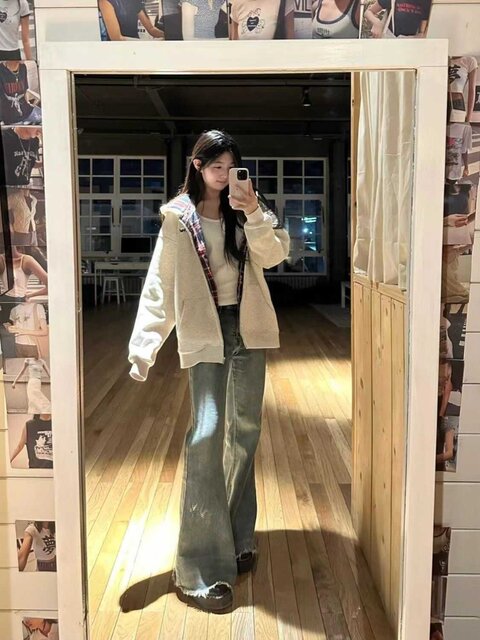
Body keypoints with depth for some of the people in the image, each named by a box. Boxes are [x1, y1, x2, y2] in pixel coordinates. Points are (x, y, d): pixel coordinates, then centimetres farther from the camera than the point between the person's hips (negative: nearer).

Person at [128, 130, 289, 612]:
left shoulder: (246, 211, 8)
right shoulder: (178, 217, -1)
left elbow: (274, 255, -6)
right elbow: (159, 286, -5)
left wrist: (254, 214, -20)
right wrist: (143, 347, -13)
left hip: (247, 327, 4)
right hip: (206, 332, -4)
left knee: (245, 430, 10)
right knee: (207, 432, -13)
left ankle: (237, 537, 27)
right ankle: (201, 569, -7)